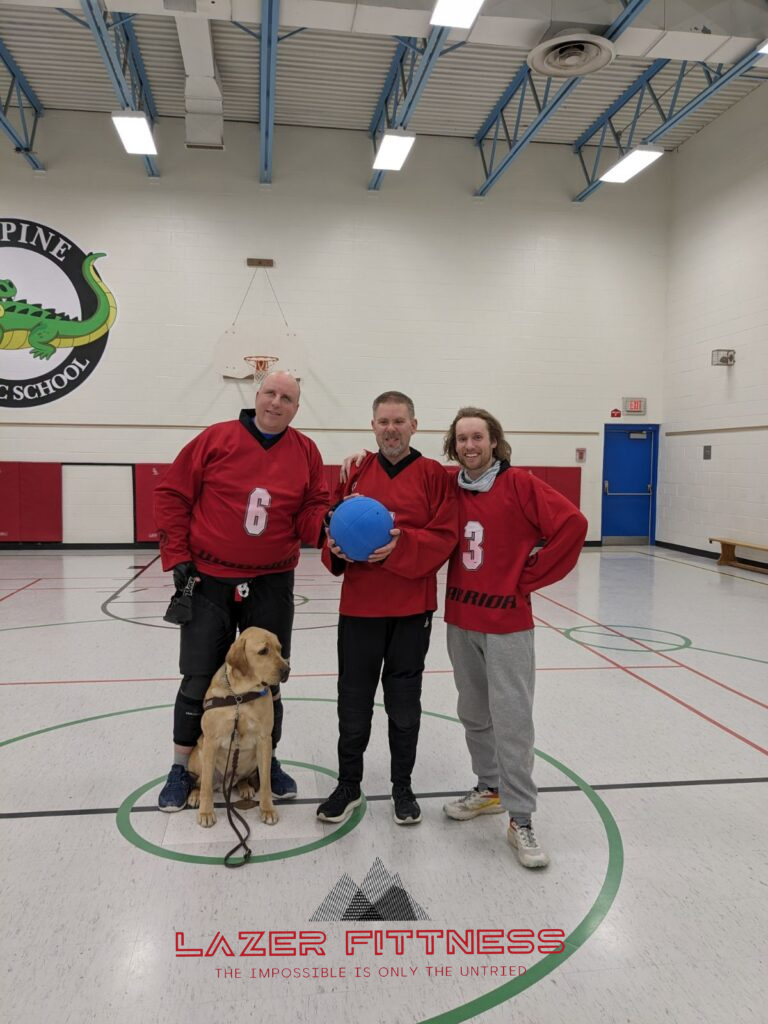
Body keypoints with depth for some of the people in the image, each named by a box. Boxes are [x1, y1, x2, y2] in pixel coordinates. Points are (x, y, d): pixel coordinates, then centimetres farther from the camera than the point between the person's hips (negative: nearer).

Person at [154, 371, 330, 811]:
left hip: (272, 584, 2)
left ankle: (268, 761, 33)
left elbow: (312, 511, 2)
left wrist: (323, 525, -22)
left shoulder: (306, 452, 1)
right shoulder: (216, 439, -5)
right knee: (199, 680, 7)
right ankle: (183, 768, 26)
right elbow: (173, 495, -2)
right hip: (209, 581, -2)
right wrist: (177, 557, -6)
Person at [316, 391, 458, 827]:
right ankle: (349, 785, 29)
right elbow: (336, 526, 11)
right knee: (354, 700, 10)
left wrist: (401, 543, -22)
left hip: (412, 607, -2)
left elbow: (444, 536, -7)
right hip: (359, 604, 2)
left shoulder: (434, 474, -1)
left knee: (405, 701, 12)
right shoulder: (356, 472, 8)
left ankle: (403, 787, 29)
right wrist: (335, 546, -10)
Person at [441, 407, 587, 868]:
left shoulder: (519, 483, -8)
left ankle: (521, 820, 9)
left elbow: (573, 524, -16)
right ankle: (490, 788, 34)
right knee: (474, 716, 16)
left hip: (507, 622, -5)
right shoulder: (450, 488, 6)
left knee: (512, 720, -3)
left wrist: (529, 578, -11)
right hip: (460, 622, 5)